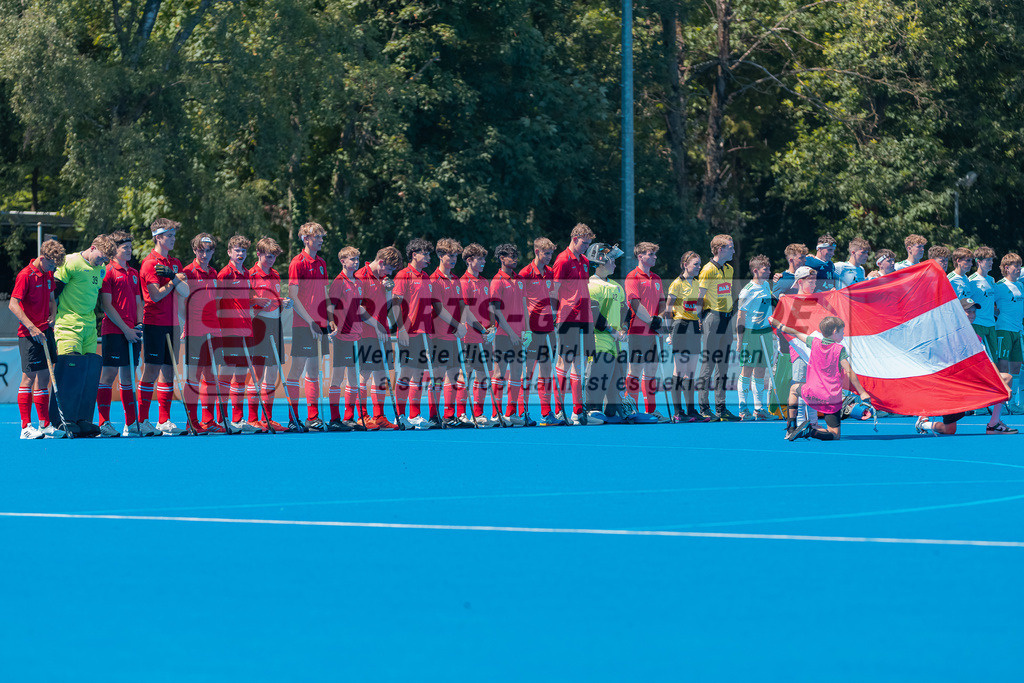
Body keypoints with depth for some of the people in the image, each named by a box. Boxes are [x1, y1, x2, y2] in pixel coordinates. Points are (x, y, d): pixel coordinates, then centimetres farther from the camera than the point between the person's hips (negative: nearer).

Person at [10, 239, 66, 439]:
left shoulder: (48, 275, 12)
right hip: (29, 334, -8)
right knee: (29, 377, -6)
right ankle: (26, 428, -4)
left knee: (44, 377, 9)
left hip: (45, 331, 8)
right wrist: (32, 328, -21)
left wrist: (53, 315, 4)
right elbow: (13, 304, -16)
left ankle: (45, 425, 14)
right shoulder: (25, 276, -12)